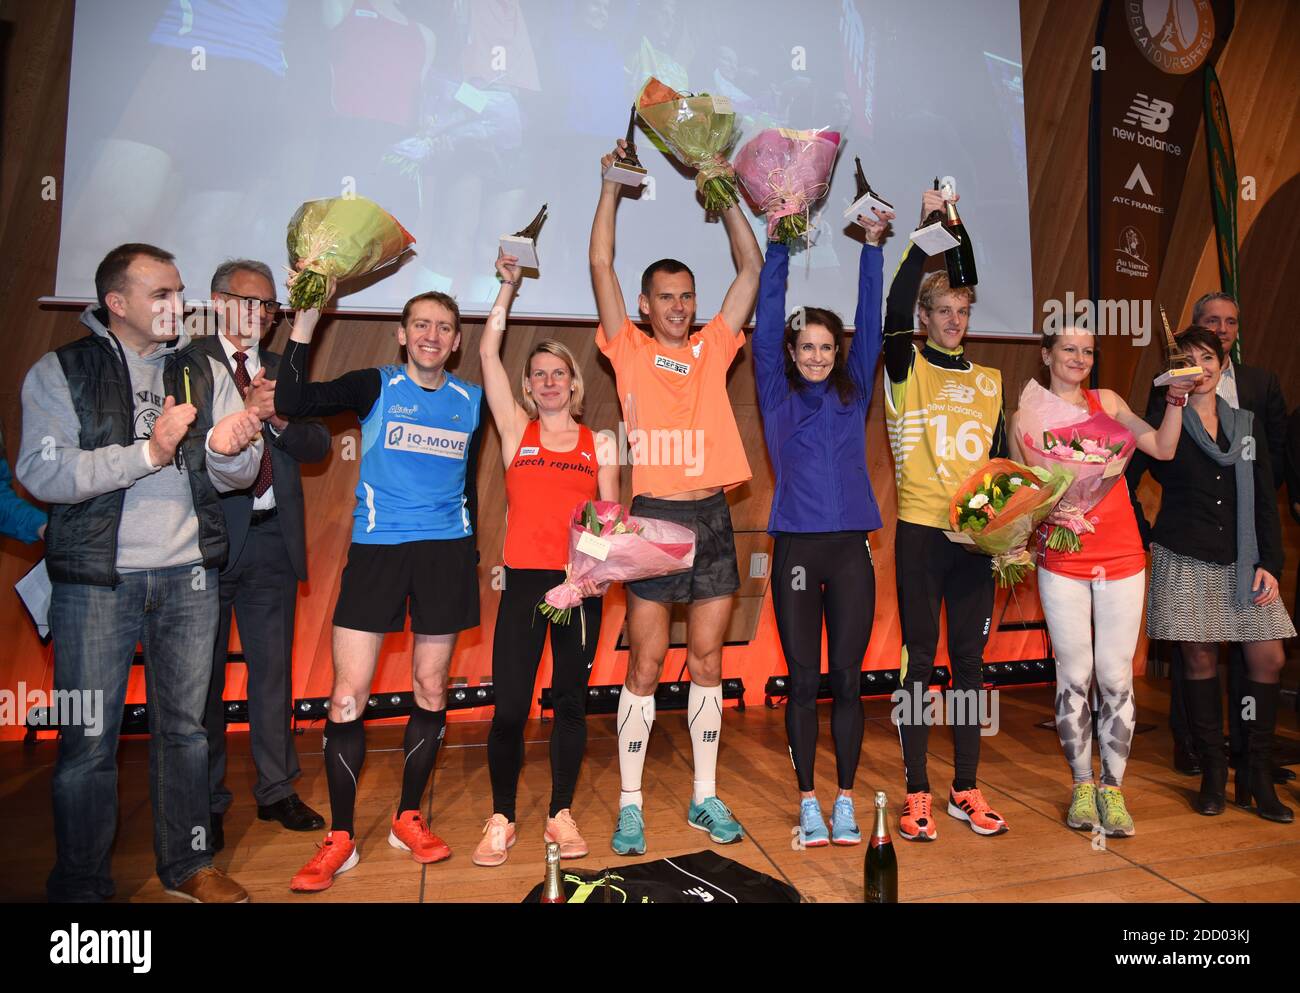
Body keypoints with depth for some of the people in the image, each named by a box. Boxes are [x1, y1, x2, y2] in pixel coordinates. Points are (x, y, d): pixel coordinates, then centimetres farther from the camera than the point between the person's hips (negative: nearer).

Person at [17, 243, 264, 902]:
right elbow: (40, 472, -13)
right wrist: (147, 453, -19)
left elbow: (239, 477, 3)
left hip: (188, 576, 3)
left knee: (184, 726, 12)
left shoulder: (204, 373, 9)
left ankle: (187, 865, 28)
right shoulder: (59, 372, 0)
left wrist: (228, 450, -19)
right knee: (88, 739, 4)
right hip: (95, 580, -3)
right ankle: (79, 884, 23)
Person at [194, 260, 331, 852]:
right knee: (204, 672, 6)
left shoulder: (283, 370, 14)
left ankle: (276, 790, 24)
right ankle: (206, 802, 21)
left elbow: (318, 446, 5)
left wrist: (279, 416, -11)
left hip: (273, 538, 4)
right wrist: (244, 412, -20)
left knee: (274, 669, 11)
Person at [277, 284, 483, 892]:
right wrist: (305, 321, -19)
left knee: (431, 692, 8)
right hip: (376, 549, -2)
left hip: (446, 551, 2)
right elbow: (292, 403, -13)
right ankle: (339, 838, 12)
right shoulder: (376, 387, 2)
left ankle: (408, 819, 26)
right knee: (347, 698, -4)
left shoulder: (470, 401, 9)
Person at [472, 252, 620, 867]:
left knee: (571, 701, 9)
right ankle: (501, 819, 20)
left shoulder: (599, 444, 9)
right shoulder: (516, 431, 7)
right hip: (523, 580, -1)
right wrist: (508, 287, 4)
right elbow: (488, 353, 2)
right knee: (509, 706, 0)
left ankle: (561, 813, 25)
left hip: (581, 585, 1)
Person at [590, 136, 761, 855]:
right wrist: (612, 187, 4)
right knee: (645, 666, 2)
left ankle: (705, 798, 23)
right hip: (654, 518, -3)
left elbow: (750, 268, 16)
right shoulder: (630, 351, 5)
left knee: (707, 663, 10)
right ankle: (630, 805, 14)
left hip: (712, 518, 4)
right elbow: (600, 265, 1)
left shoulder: (712, 349, 13)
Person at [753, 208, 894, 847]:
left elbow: (871, 325, 9)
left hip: (850, 549, 1)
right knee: (803, 682, 5)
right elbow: (765, 326, 1)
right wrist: (779, 247, -1)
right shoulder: (777, 396, 7)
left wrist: (872, 246, 7)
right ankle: (809, 802, 17)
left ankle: (845, 801, 18)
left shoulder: (854, 393, 11)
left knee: (847, 681, 6)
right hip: (796, 548, -1)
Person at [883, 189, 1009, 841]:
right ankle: (917, 795, 12)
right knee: (919, 658, 1)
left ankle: (967, 790, 21)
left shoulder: (989, 381, 14)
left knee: (969, 658, 9)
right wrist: (926, 229, -18)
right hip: (920, 532, -4)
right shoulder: (908, 368, 1)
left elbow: (1001, 460, 16)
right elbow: (894, 310, -19)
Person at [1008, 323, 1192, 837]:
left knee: (1116, 678, 3)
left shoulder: (1107, 401, 11)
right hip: (1062, 561, -2)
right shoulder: (1024, 419, 2)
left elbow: (1163, 448, 6)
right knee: (1074, 676, 4)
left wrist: (1175, 399, -6)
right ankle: (1082, 785, 19)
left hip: (1121, 557, 2)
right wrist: (1047, 511, -17)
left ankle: (1112, 789, 16)